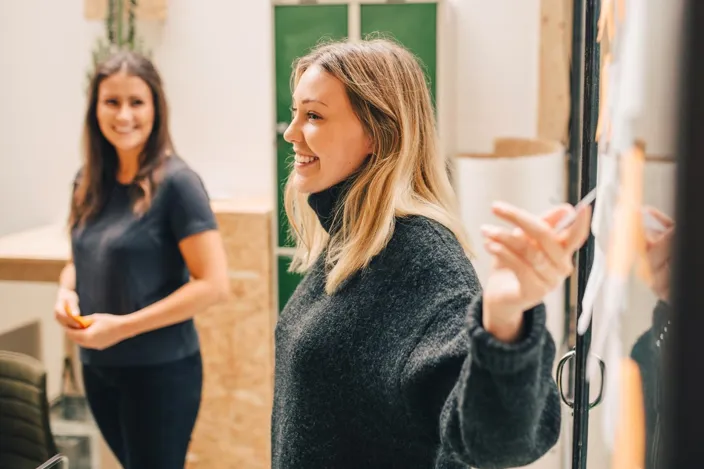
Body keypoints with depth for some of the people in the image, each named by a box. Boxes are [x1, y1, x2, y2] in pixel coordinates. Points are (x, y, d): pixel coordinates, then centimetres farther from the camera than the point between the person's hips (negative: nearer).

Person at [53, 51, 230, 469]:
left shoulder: (175, 182, -15)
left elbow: (214, 285, -19)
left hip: (160, 371, -6)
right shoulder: (89, 181, 4)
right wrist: (67, 291, -4)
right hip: (97, 368, 6)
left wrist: (124, 326, -20)